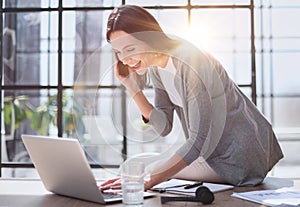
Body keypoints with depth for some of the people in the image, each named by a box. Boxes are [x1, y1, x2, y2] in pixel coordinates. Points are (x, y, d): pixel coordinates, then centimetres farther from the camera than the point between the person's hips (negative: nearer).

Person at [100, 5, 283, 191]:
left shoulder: (189, 63, -28)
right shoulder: (154, 66, -2)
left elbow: (200, 140, -30)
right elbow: (164, 127, -2)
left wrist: (149, 180, -37)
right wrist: (133, 89, -13)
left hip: (241, 154, -8)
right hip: (210, 150, 8)